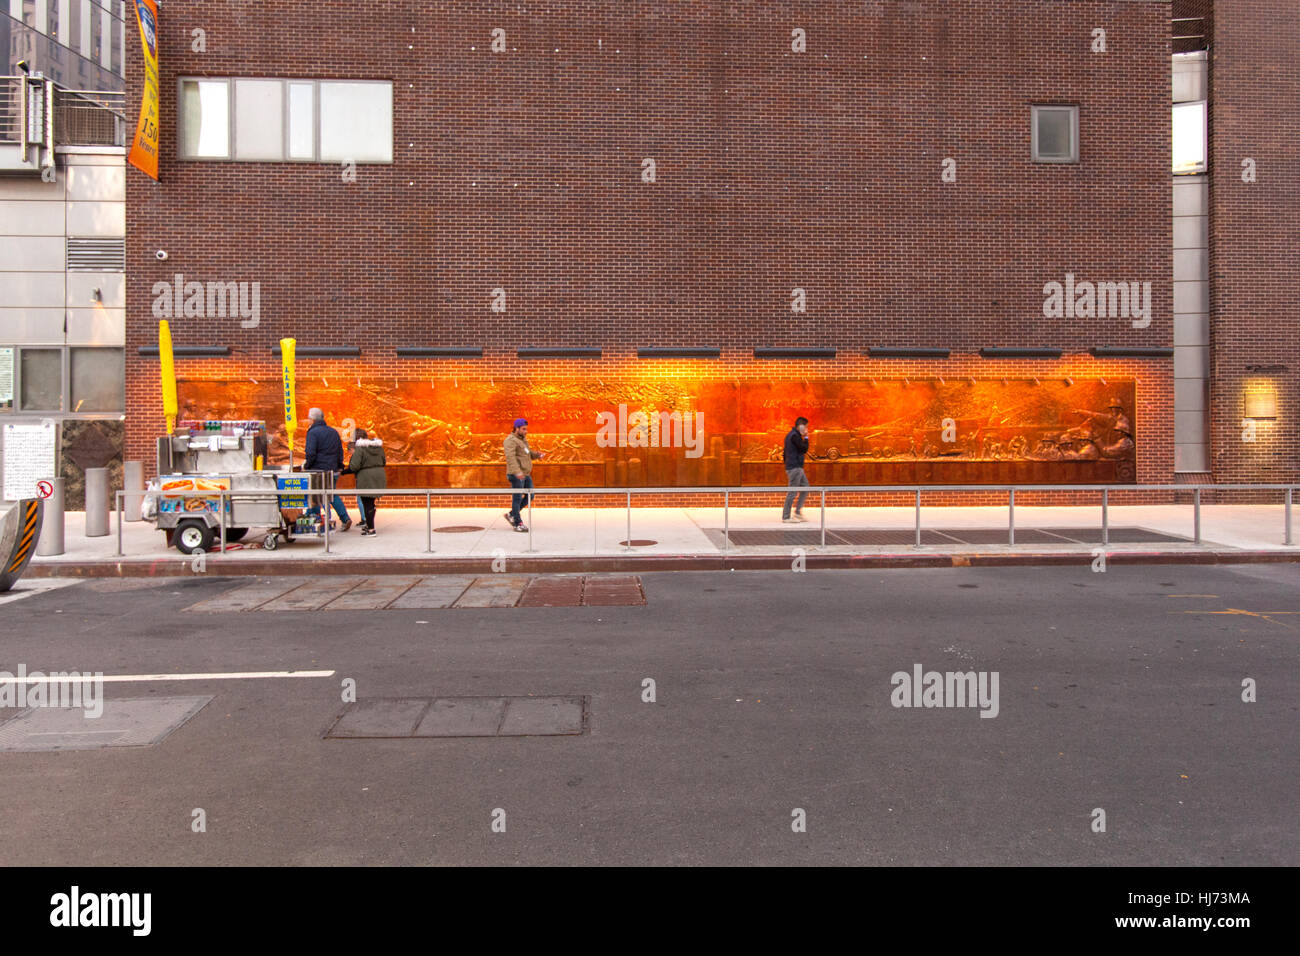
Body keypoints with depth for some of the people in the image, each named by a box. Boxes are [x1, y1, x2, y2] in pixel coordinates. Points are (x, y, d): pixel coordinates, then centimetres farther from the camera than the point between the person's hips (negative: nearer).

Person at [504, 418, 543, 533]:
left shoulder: (523, 439, 17)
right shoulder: (511, 440, -12)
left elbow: (530, 455, 23)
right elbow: (510, 457, -25)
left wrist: (538, 454, 1)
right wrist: (517, 471, -36)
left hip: (526, 474, 9)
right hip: (516, 475, -9)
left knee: (530, 496, 10)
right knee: (517, 498, -3)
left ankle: (511, 514, 21)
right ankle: (518, 524, 3)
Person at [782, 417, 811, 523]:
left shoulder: (791, 435, 17)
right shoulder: (795, 436, -14)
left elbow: (785, 453, 22)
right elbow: (804, 449, -16)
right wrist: (806, 438, -5)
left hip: (798, 468, 10)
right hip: (795, 467, -10)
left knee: (805, 488, 13)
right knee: (792, 492, -6)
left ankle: (798, 512, 13)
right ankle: (786, 517, -3)